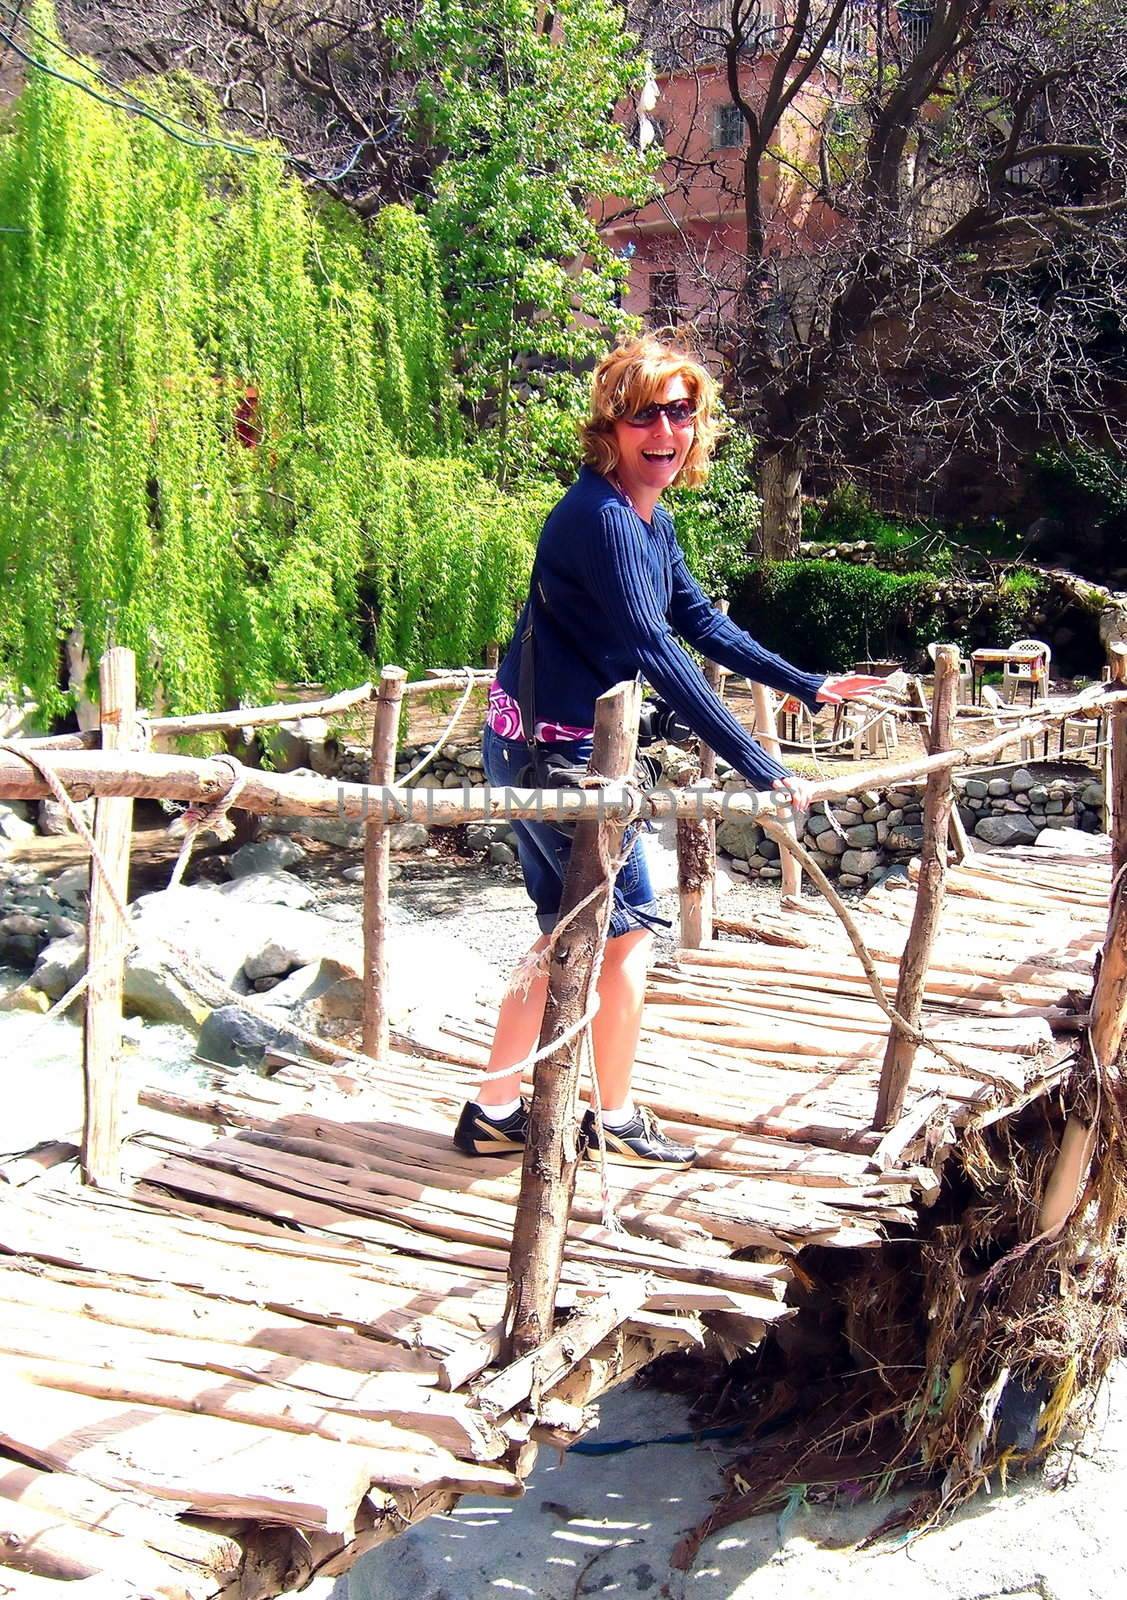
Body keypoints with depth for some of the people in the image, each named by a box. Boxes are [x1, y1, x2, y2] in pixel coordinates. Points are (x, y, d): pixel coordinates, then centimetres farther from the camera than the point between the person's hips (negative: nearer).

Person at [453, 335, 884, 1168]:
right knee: (628, 931, 5)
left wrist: (808, 685, 18)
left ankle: (494, 1113, 26)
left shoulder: (652, 518, 7)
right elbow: (659, 656, -29)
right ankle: (616, 1119, 22)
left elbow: (702, 621, 17)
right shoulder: (601, 516, -23)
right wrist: (761, 769, -29)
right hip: (554, 752, -10)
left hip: (545, 752, 10)